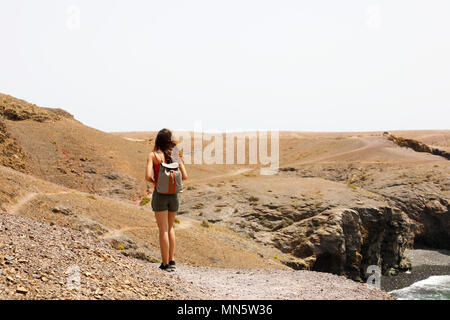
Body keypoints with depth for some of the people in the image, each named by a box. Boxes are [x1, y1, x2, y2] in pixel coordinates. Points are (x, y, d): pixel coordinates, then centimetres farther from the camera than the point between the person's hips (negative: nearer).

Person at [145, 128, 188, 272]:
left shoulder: (153, 155, -8)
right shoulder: (175, 155, 1)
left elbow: (148, 176, -17)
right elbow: (185, 176, 0)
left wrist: (154, 181, 5)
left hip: (160, 194, -4)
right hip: (174, 194, 4)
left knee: (163, 230, 2)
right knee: (170, 227, 20)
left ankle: (166, 264, 5)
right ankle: (172, 260, 20)